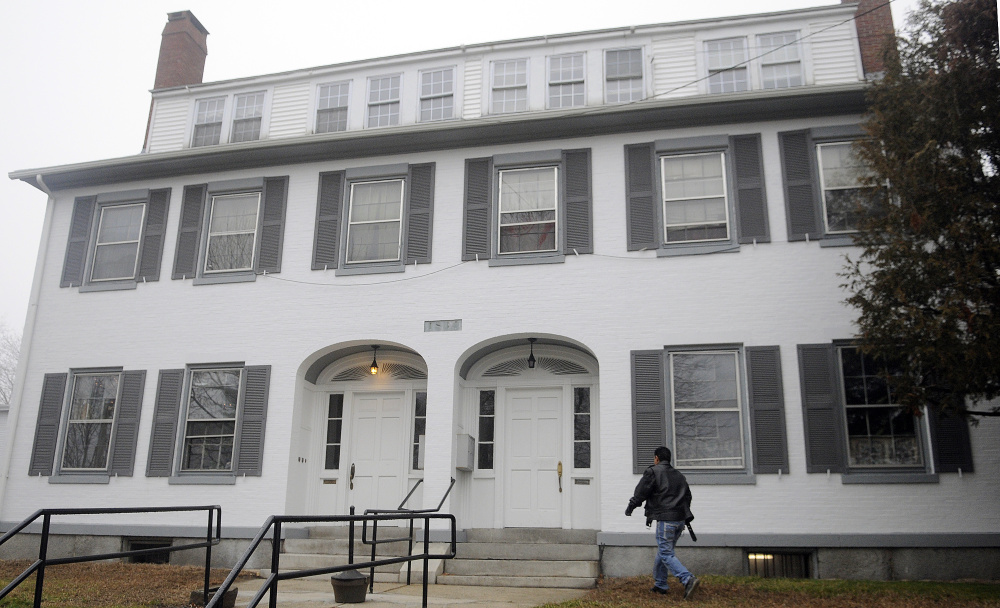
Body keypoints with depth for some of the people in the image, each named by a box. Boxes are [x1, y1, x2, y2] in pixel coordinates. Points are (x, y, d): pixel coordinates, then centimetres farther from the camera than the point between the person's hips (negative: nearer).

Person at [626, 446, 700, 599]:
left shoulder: (653, 472, -4)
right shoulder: (679, 475, 19)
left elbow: (641, 493, -5)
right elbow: (687, 496, 22)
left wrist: (630, 507, 10)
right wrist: (685, 519, 27)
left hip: (666, 519, -8)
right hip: (680, 520, 8)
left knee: (666, 554, -6)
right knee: (663, 551, 18)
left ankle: (688, 579, -23)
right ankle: (660, 584, 23)